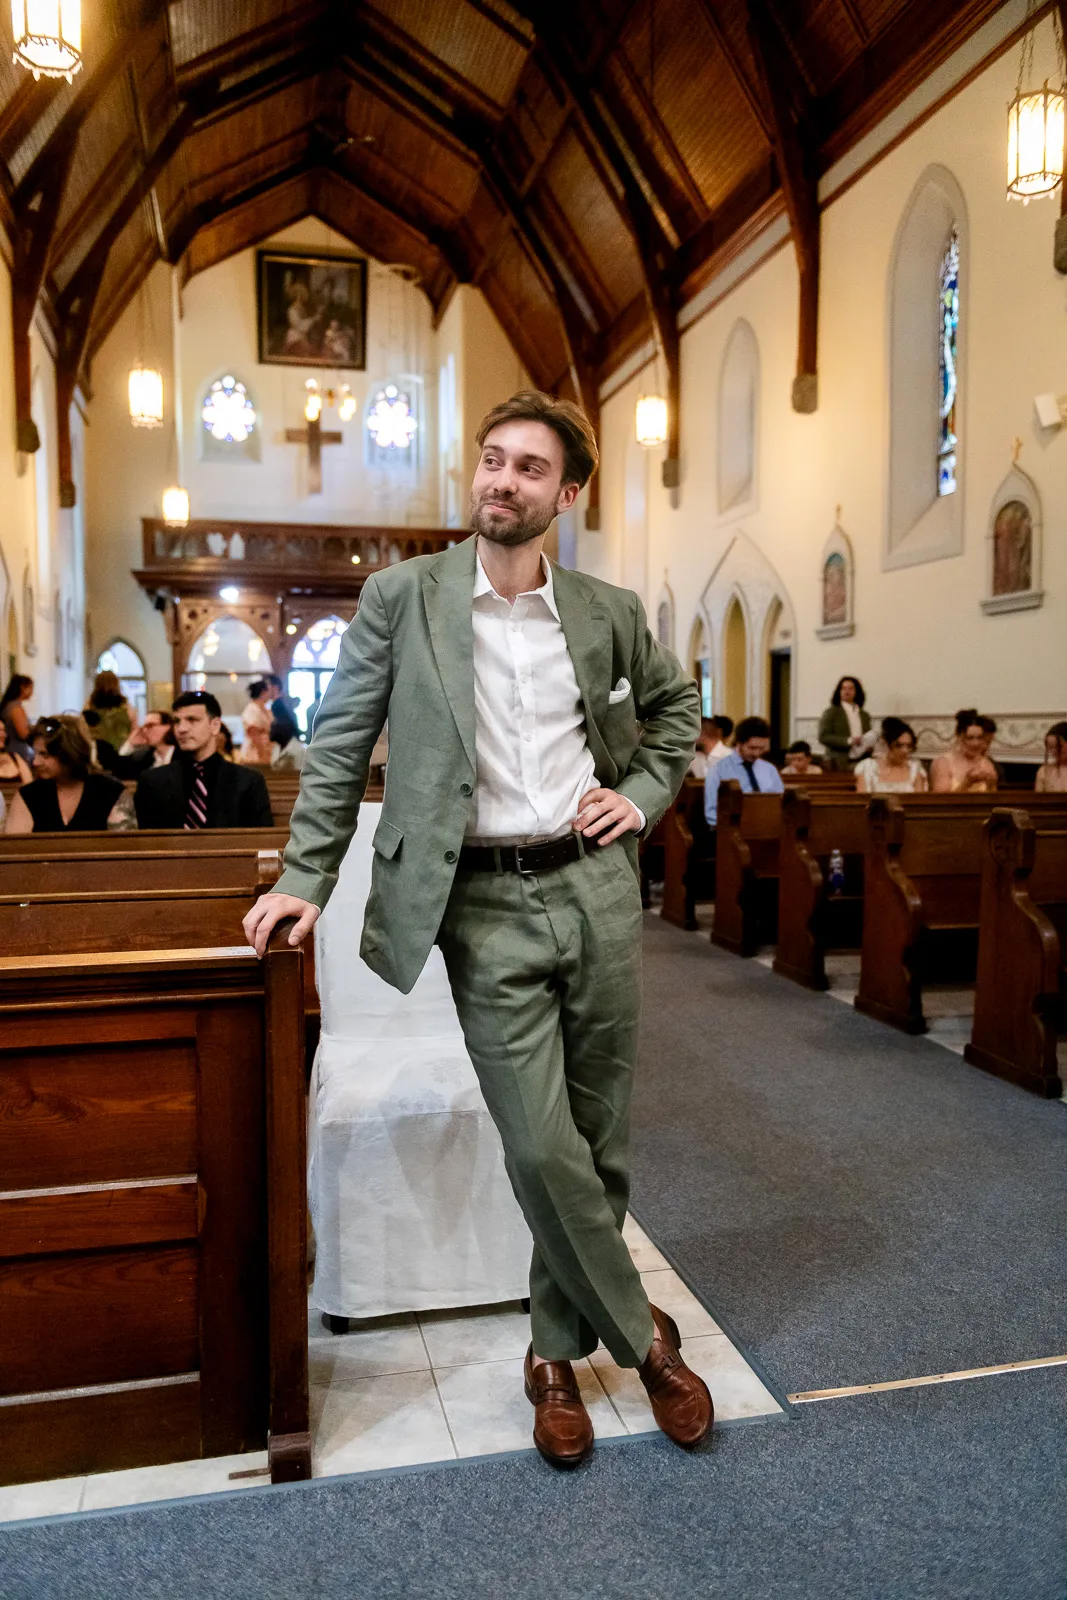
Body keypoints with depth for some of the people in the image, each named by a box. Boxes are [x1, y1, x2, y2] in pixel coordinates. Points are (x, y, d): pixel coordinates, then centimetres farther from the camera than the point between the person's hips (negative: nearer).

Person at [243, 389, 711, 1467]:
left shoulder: (608, 611, 6)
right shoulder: (401, 596, -1)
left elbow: (675, 705, 24)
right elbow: (339, 746, 2)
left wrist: (644, 795, 8)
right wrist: (305, 880, -3)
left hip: (596, 887, 3)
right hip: (485, 906, -3)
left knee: (597, 1138, 10)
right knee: (541, 1146, -5)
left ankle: (558, 1350, 33)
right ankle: (641, 1336, 22)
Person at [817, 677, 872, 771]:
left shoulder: (865, 715, 19)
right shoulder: (831, 712, 6)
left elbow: (868, 739, 26)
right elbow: (823, 737, -4)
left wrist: (868, 745, 2)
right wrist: (849, 741, -13)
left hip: (861, 763, 4)